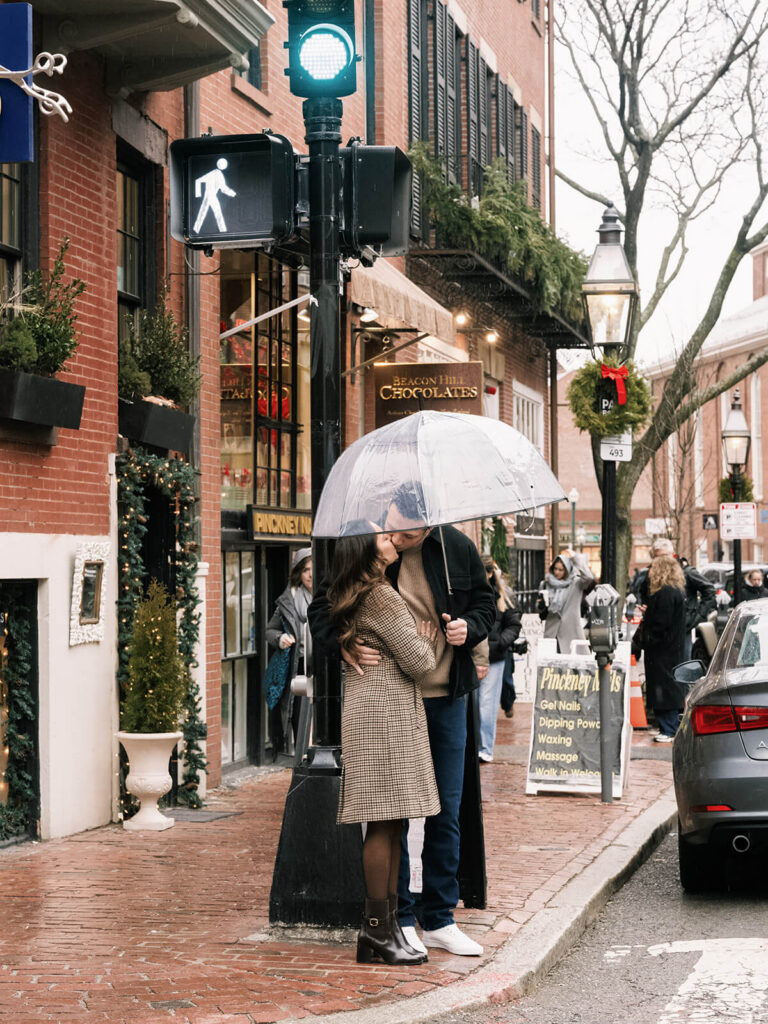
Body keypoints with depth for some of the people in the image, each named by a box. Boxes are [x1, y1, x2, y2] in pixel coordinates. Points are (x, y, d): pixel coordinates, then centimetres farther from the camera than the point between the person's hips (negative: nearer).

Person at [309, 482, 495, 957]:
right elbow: (322, 608, -3)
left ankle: (440, 919, 19)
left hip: (446, 700, 3)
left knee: (446, 812, 8)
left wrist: (470, 627, -8)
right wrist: (345, 645, -22)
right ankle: (399, 919, 11)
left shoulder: (458, 549, -3)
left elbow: (485, 600, 13)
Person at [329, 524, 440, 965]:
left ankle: (387, 925, 13)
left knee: (392, 825, 10)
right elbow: (417, 662, -14)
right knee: (384, 823, -7)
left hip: (384, 714, 10)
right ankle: (377, 929, -4)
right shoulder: (381, 597, -13)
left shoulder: (351, 598, 18)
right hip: (385, 715, -10)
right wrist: (427, 642, 8)